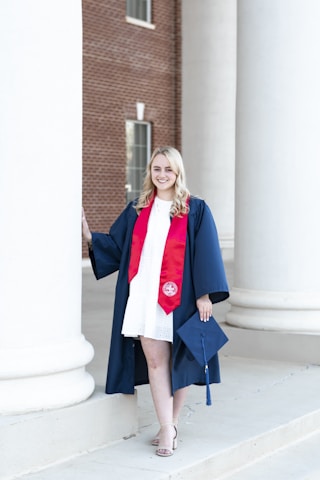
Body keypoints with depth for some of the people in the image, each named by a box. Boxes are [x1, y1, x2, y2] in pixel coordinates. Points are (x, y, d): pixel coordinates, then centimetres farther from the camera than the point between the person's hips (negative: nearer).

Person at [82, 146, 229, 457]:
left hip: (179, 296, -2)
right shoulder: (137, 209, 11)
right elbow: (116, 245, 11)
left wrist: (204, 294, -10)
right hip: (144, 295, 2)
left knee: (177, 361, 5)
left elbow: (206, 255, -3)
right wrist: (89, 235, -3)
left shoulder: (195, 210, 0)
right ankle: (167, 430, 3)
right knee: (154, 360, -2)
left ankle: (171, 425, 20)